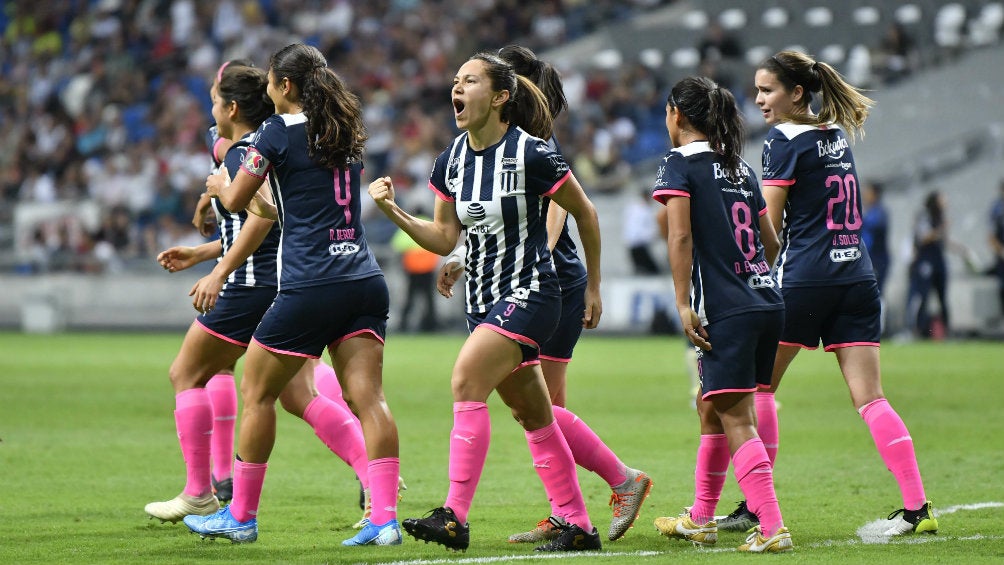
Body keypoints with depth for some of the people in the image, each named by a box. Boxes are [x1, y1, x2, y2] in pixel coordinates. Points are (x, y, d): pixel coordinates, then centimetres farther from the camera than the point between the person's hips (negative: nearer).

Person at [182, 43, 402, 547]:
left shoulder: (277, 132, -4)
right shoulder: (345, 133, 16)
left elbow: (235, 201, 5)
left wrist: (220, 185, 26)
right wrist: (260, 197, 39)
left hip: (309, 288, -6)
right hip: (364, 282, 6)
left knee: (257, 392, 10)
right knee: (366, 397, -2)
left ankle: (241, 515, 17)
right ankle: (384, 518, -14)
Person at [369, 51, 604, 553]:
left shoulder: (531, 155, -15)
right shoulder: (451, 161, 4)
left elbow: (584, 213, -3)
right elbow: (444, 238, 11)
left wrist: (593, 287, 3)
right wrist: (391, 210, -4)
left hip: (529, 295, -8)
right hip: (483, 299, 8)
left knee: (467, 380, -23)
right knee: (533, 416, 12)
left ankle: (455, 517, -25)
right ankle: (578, 526, 21)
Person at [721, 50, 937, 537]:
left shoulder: (785, 140, -6)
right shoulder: (839, 135, 15)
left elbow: (768, 226, -9)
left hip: (803, 279, -6)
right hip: (857, 278, 6)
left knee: (759, 386, 7)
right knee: (869, 398, 1)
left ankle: (754, 506, 6)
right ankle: (917, 507, -9)